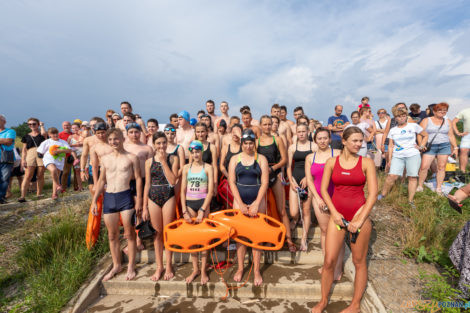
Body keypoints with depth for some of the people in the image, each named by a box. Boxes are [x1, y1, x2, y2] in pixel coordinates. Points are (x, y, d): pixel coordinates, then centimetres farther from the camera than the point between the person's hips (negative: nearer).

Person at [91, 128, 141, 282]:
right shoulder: (105, 158, 11)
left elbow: (138, 179, -2)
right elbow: (102, 180, 16)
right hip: (108, 198, 4)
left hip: (125, 197, -4)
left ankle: (131, 266, 19)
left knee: (129, 234, 3)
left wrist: (139, 200, -8)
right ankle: (116, 265, 29)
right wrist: (94, 200, 12)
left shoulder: (131, 158, -2)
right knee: (112, 235, 13)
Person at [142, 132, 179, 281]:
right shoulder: (149, 161, 6)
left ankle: (168, 266, 23)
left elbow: (173, 181, -11)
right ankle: (159, 266, 26)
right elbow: (147, 184, 8)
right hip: (153, 198, 2)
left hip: (168, 197, -2)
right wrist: (145, 207, 7)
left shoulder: (173, 159, 0)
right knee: (157, 233, 10)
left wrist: (164, 161, -13)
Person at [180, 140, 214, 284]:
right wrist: (184, 211, -4)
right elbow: (183, 191, 3)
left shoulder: (208, 167, -2)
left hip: (203, 203, -2)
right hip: (189, 203, 3)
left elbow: (210, 191, -7)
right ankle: (195, 269, 24)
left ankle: (203, 270, 20)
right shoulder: (186, 168, 5)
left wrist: (202, 210, -13)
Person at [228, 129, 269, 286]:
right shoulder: (235, 159, 4)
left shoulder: (261, 159, 1)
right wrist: (241, 204, -10)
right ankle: (240, 268, 24)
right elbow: (232, 182, -2)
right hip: (239, 200, 1)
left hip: (257, 201, -1)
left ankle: (256, 270, 19)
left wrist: (256, 204, -13)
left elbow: (264, 183, -5)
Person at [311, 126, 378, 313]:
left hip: (359, 213, -1)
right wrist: (334, 212, -8)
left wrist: (360, 220, -11)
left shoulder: (366, 163, -1)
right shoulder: (331, 162, 3)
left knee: (359, 261, 10)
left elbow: (373, 194, -5)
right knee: (329, 261, 2)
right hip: (337, 214, 1)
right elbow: (324, 189, 3)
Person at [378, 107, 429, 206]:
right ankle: (382, 195, 0)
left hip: (413, 155, -1)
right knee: (392, 176, -11)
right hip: (397, 156, 1)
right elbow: (391, 146, 12)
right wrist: (390, 159, 6)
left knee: (412, 177, -2)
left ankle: (410, 201, 4)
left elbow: (425, 135, 17)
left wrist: (421, 146, 5)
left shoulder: (414, 126, 7)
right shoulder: (392, 130, 12)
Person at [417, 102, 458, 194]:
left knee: (441, 167, 2)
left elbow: (451, 135, 14)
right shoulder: (426, 120, 2)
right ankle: (420, 186, 3)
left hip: (444, 146, 3)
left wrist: (455, 147, 9)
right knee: (424, 167, -10)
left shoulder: (448, 121, 12)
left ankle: (438, 188, 10)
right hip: (430, 147, -3)